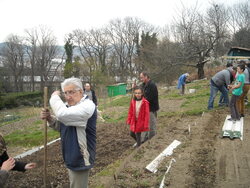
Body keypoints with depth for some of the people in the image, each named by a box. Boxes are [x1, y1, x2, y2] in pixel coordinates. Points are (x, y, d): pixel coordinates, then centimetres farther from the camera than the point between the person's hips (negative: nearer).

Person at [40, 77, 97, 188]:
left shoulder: (88, 106, -25)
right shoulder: (68, 106, 4)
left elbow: (62, 114, -39)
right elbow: (62, 126, 14)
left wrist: (54, 97, -21)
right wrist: (50, 118, -7)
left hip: (80, 158, -9)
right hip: (71, 157, 9)